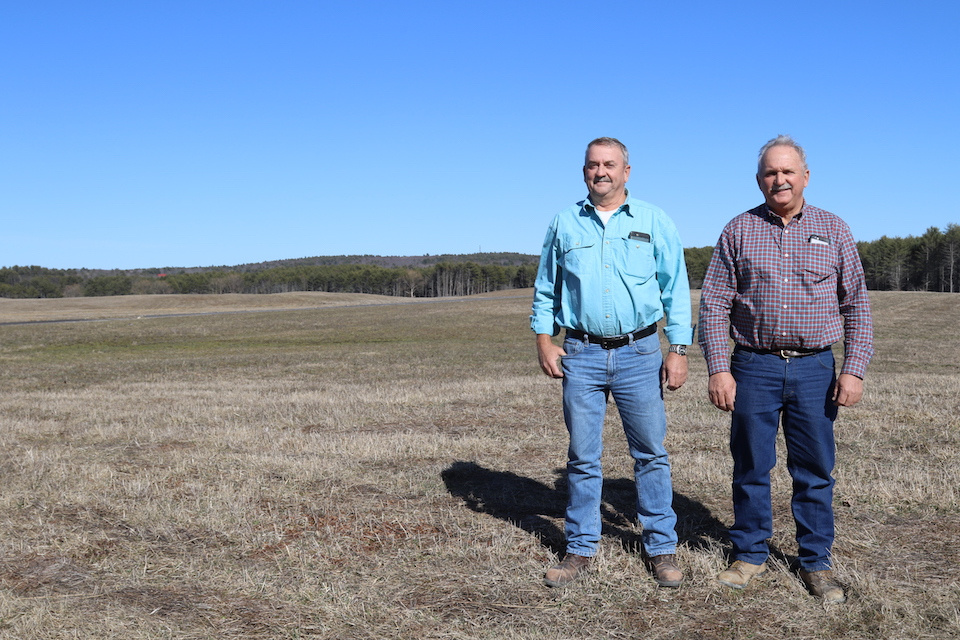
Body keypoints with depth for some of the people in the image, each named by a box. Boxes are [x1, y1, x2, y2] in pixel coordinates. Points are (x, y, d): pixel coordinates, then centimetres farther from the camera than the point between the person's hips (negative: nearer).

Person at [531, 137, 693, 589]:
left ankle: (661, 548, 15)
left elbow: (676, 291, 4)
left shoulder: (654, 223, 5)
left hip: (639, 354, -1)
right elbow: (545, 289, 14)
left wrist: (679, 350, -2)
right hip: (581, 354, 1)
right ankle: (580, 549, 16)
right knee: (582, 457, 6)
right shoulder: (564, 224, 8)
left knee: (651, 454, 4)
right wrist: (544, 339, 3)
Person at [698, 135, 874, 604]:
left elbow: (857, 305, 7)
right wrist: (718, 369, -6)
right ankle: (750, 553, 22)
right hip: (754, 367, 0)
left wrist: (854, 369, -2)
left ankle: (816, 562, 20)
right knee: (751, 467, 7)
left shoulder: (833, 230, 7)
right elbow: (713, 304, 2)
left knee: (815, 470, 6)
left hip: (814, 369, 1)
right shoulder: (739, 231, 4)